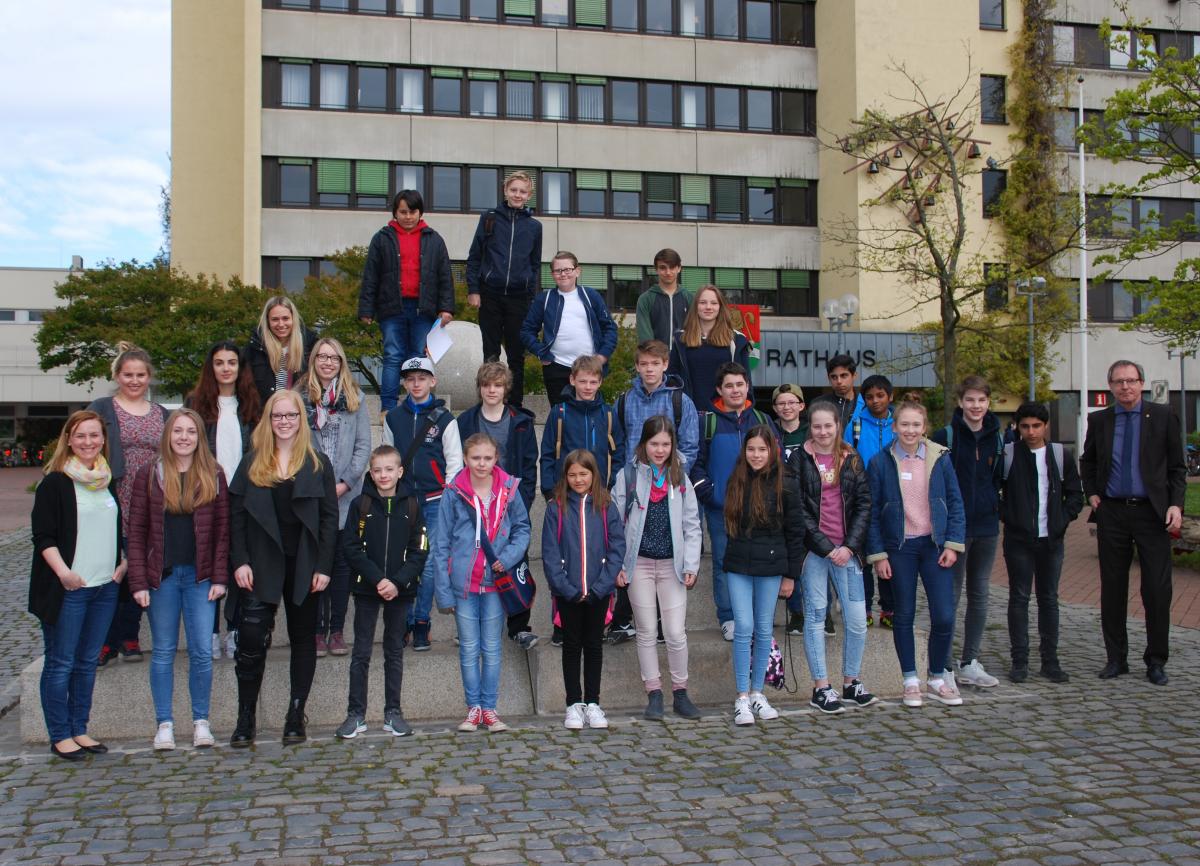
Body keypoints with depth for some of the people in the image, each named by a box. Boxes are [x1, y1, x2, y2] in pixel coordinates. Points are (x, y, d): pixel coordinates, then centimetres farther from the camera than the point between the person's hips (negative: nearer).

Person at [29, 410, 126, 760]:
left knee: (88, 662, 11)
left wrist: (123, 562, 10)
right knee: (60, 663, 0)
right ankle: (60, 736, 7)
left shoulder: (108, 481, 14)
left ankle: (79, 729, 20)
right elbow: (43, 536, -11)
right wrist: (63, 572, -23)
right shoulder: (55, 482, -6)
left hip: (105, 587, 6)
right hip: (68, 588, -6)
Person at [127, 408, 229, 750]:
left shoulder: (214, 475, 4)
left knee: (202, 651, 0)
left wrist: (219, 577, -5)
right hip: (162, 576, 0)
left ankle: (201, 721, 12)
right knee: (163, 651, 6)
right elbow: (136, 531, 2)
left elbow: (222, 529, 2)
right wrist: (138, 581, -5)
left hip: (200, 576, 0)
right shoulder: (149, 475, 3)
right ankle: (164, 724, 15)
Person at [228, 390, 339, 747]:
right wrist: (240, 562, -6)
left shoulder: (318, 464, 4)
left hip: (303, 566, 0)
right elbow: (236, 516, 4)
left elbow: (329, 518, 1)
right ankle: (245, 721, 4)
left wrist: (323, 567, -6)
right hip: (261, 565, 0)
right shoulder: (252, 463, 7)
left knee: (303, 638, 7)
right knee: (251, 640, -6)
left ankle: (296, 717, 17)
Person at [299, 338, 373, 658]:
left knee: (342, 561, 4)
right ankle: (318, 629, 8)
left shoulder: (355, 399, 8)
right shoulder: (300, 398, 5)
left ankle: (337, 629, 12)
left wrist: (346, 482, -7)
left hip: (346, 496, 1)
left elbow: (364, 446, 4)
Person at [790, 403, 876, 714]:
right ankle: (821, 687, 8)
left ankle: (851, 682, 17)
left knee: (857, 619, 1)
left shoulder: (852, 460, 8)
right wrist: (826, 547, -11)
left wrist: (849, 545, -6)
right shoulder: (799, 460, 0)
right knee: (816, 616, 0)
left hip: (846, 550, 3)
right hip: (813, 550, -3)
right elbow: (797, 510, -5)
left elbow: (863, 504, 5)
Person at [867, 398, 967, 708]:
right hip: (899, 547, -1)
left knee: (944, 616, -3)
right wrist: (877, 554, -5)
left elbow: (955, 503, 4)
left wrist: (953, 544, -4)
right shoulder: (880, 462, -3)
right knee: (904, 615, 7)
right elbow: (872, 512, -1)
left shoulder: (940, 458, 1)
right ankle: (911, 681, 19)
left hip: (934, 544, 1)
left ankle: (938, 677, 16)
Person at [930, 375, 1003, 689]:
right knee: (950, 595, -1)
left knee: (979, 595, 10)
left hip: (987, 527, 5)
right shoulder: (945, 436, -7)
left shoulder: (997, 438, 8)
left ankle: (971, 663, 19)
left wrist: (996, 507, 7)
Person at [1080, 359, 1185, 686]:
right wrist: (1091, 493, 7)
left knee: (1158, 589, -1)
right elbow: (1087, 462, 21)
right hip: (1112, 513, 2)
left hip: (1152, 512, -2)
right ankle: (1116, 658, 17)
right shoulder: (1099, 420, 7)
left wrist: (1176, 504, -8)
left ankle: (1156, 661, 11)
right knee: (1112, 588, 7)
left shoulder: (1163, 416, 1)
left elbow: (1177, 467, 3)